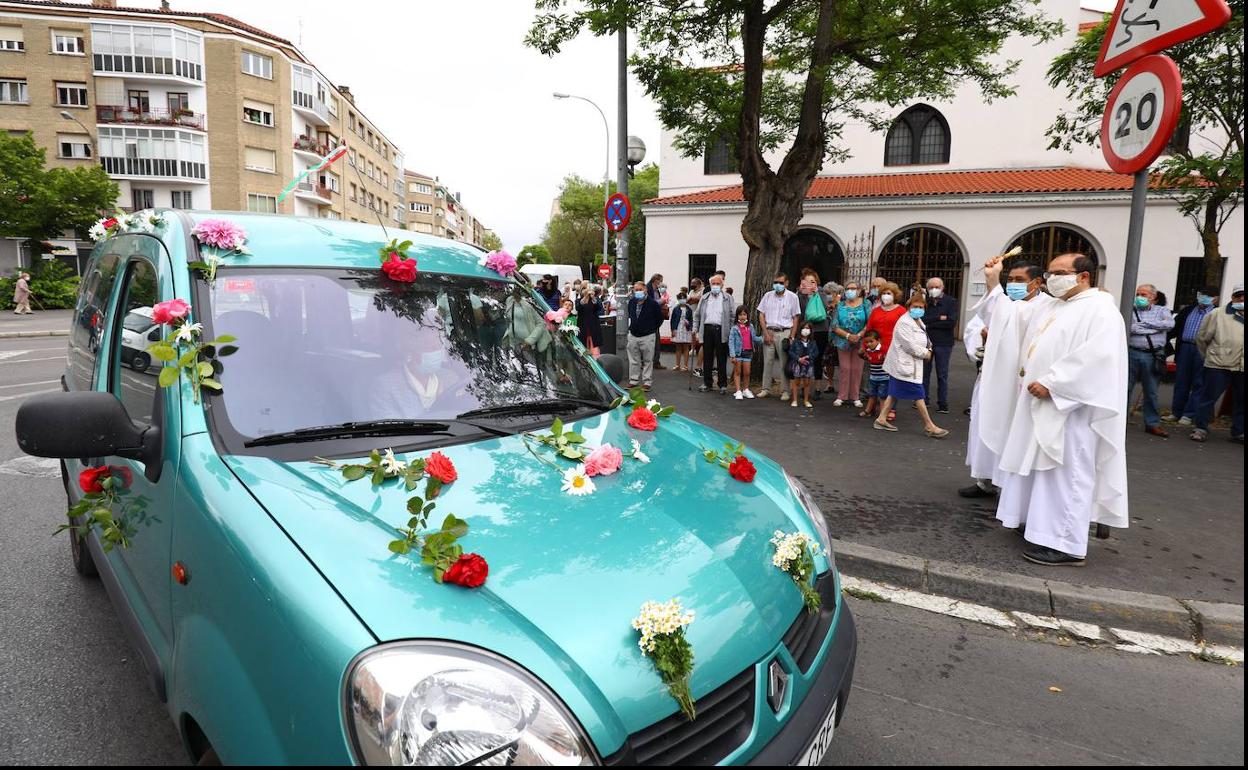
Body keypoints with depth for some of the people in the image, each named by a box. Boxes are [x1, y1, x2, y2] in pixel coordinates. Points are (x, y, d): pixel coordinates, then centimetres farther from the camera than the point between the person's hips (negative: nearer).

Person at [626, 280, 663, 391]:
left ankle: (647, 382, 9)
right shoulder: (631, 302, 4)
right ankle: (633, 380, 19)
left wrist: (652, 328, 3)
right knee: (633, 360, 10)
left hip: (648, 336, -4)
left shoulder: (652, 303, -10)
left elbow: (660, 318, -1)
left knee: (648, 360, 2)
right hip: (633, 335, 5)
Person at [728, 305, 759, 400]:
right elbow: (731, 341, -8)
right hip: (738, 352, -3)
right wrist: (732, 355, -15)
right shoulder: (734, 328, -5)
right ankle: (738, 391, 6)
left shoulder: (750, 327, 9)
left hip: (748, 352, 3)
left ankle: (746, 390, 22)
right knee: (737, 372, 3)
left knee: (747, 372, 8)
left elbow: (754, 338, 13)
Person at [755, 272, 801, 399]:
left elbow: (795, 318, 3)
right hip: (769, 331, 2)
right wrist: (766, 333, -2)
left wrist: (792, 336, -4)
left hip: (784, 333, -2)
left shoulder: (792, 297, 3)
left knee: (784, 363, -2)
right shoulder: (768, 296, 8)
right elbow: (761, 315, 7)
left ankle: (785, 391, 4)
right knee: (767, 361, 2)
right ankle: (766, 389, 10)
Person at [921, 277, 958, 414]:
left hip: (943, 343, -2)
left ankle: (943, 404, 7)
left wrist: (930, 323, -11)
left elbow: (952, 322, -13)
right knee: (924, 372, 8)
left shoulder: (951, 302, -1)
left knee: (942, 375, 2)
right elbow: (922, 319, -8)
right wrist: (939, 318, -15)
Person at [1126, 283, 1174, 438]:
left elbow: (1170, 324, -8)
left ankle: (1152, 423, 17)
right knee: (1125, 388, 3)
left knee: (1151, 392, 8)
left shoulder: (1161, 311, 12)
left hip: (1153, 356, 1)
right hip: (1132, 353, -1)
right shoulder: (1130, 310, 8)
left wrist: (1145, 324, -9)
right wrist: (1153, 329, -11)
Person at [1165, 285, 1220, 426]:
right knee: (1181, 382, 8)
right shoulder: (1187, 310, 13)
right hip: (1184, 348, 4)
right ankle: (1176, 412, 16)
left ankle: (1189, 415, 7)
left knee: (1198, 384, 2)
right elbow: (1175, 328, 14)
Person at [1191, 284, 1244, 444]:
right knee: (1209, 398, 0)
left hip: (1241, 367, 5)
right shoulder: (1218, 315, -1)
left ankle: (1238, 432, 21)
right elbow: (1202, 338, 6)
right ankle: (1201, 429, 9)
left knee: (1241, 400, 11)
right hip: (1219, 366, -4)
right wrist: (1209, 356, 13)